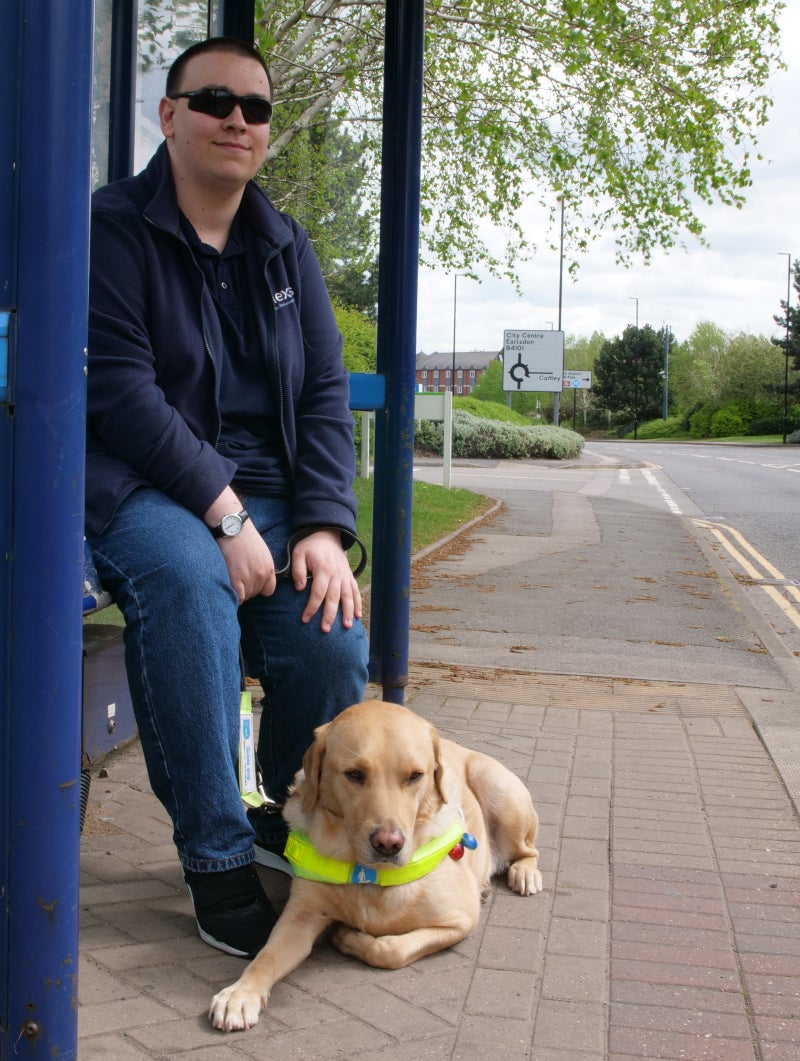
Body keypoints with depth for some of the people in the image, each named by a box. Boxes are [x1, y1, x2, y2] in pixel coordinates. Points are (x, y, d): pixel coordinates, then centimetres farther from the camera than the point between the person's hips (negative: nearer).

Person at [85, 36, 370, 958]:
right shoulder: (113, 227, -4)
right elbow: (119, 390, -14)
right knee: (187, 575, -38)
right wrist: (225, 513, -21)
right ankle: (217, 856, -23)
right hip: (140, 486, -4)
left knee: (336, 647, -21)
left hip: (266, 491, 4)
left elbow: (325, 393, 7)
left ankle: (290, 822, 12)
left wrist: (325, 527, -8)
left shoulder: (286, 248, 13)